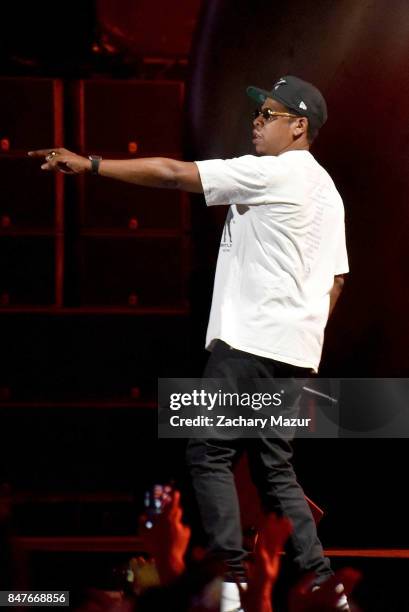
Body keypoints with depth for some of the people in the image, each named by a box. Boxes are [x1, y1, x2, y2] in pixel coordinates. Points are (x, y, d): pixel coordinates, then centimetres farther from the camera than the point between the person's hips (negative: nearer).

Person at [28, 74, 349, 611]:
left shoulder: (272, 172, -10)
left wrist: (90, 165, -10)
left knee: (210, 454, -5)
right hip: (295, 350, 9)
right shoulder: (325, 189, 17)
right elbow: (336, 275, 17)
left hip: (248, 341, -9)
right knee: (274, 465, 12)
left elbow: (172, 174, -13)